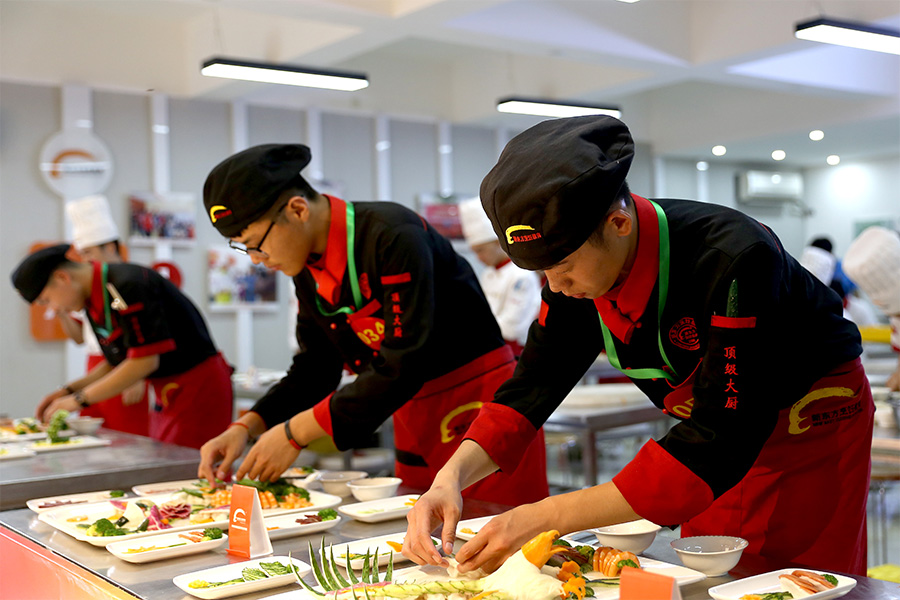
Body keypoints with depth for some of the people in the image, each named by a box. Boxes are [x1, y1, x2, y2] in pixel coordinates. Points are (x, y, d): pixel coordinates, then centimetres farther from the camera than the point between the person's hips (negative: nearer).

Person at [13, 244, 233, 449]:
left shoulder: (128, 287, -19)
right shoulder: (94, 302, 10)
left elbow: (145, 362, -22)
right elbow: (117, 363, 20)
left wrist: (80, 398, -14)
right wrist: (68, 390, 9)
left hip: (197, 387, -10)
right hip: (168, 395, 10)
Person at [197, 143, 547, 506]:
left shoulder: (395, 237, -24)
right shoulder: (309, 270, 3)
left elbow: (403, 366, -29)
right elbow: (313, 368, 10)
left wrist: (296, 433, -25)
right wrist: (245, 428, -5)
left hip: (480, 407, -7)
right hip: (416, 420, 8)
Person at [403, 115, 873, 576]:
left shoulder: (733, 259, -37)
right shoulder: (578, 264, -16)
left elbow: (721, 443, -41)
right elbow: (535, 384, -9)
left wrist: (549, 518, -46)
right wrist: (451, 476, -27)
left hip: (816, 427, -5)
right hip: (726, 433, 6)